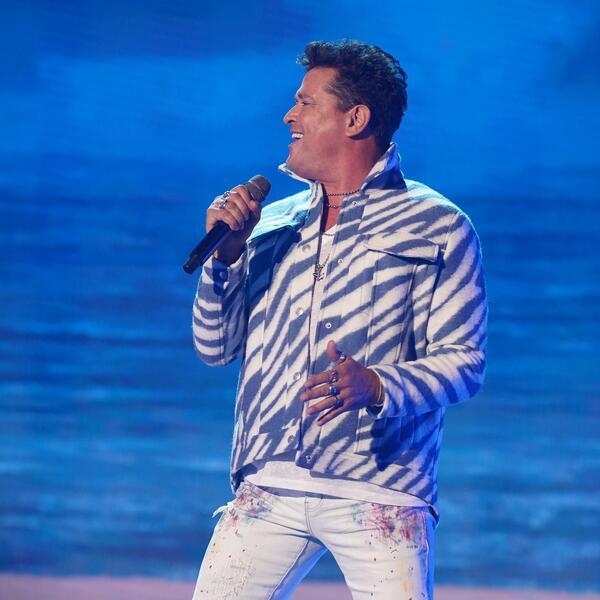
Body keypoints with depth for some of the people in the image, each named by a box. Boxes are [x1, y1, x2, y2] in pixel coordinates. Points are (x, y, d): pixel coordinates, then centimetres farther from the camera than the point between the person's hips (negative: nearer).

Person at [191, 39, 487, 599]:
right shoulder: (272, 224, 16)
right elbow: (216, 347, 16)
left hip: (378, 494, -4)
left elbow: (464, 361, -5)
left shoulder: (436, 227, 2)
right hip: (268, 488, 4)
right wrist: (225, 255, 0)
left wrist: (378, 385, -23)